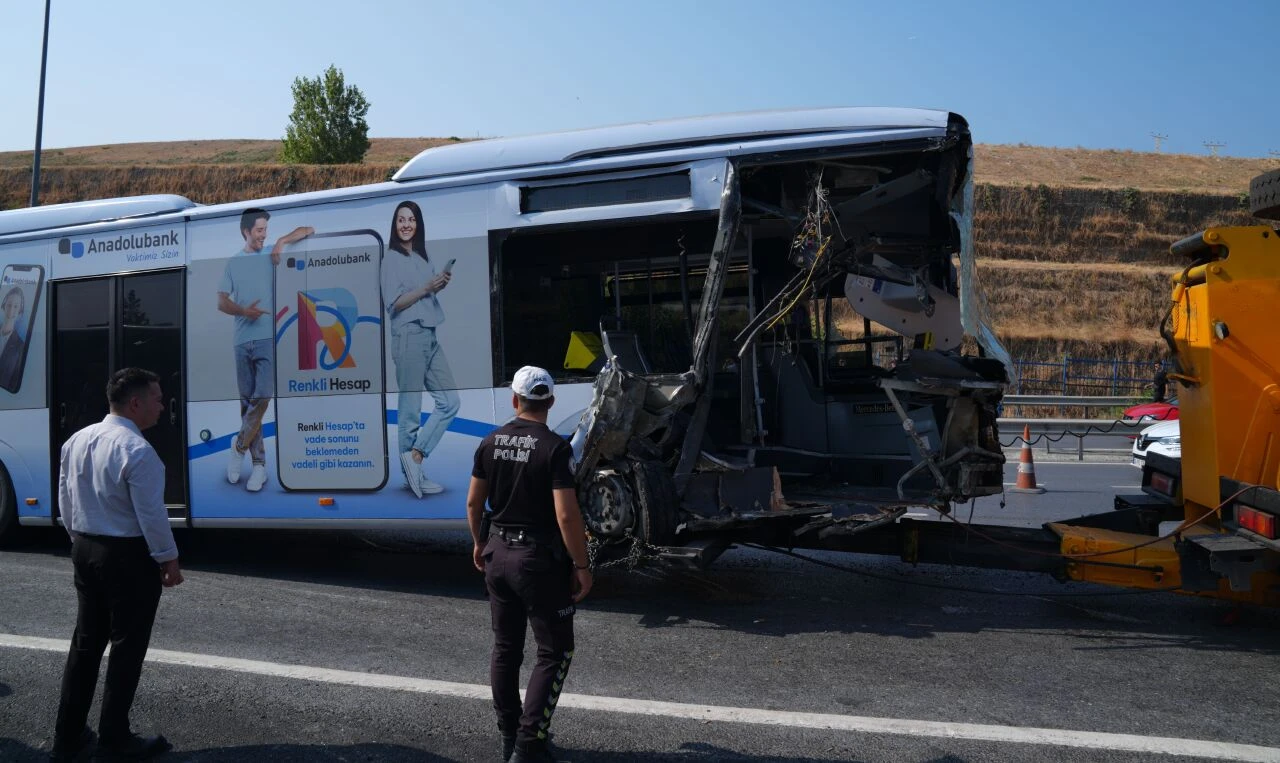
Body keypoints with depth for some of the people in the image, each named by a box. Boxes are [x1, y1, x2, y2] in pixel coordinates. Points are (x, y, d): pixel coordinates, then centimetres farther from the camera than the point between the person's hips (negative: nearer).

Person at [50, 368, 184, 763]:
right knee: (127, 646, 4)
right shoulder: (137, 450, -21)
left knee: (85, 641, 17)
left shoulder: (76, 441, 5)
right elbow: (151, 513, -19)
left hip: (84, 550, 8)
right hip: (128, 556, -8)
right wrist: (169, 559, -9)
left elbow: (65, 501, 12)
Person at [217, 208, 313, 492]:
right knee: (247, 402, 4)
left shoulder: (272, 254, 9)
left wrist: (283, 242, -6)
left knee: (261, 398, -14)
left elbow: (309, 230, 9)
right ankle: (259, 463, 11)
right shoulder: (233, 263, 14)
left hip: (268, 340, -2)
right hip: (242, 342, 3)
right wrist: (244, 311, -10)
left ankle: (239, 445, 8)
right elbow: (221, 302, 9)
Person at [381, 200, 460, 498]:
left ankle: (415, 456, 8)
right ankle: (412, 473, 4)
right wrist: (427, 288, -15)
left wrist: (441, 284, 7)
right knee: (411, 409, -3)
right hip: (409, 336, -8)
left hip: (430, 337, 8)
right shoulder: (392, 259, -2)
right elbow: (393, 304, -9)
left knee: (450, 402, 4)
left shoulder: (423, 258, 18)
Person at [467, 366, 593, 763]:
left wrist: (479, 543, 23)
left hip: (499, 554, 6)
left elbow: (473, 502, 8)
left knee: (506, 648, 17)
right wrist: (581, 566, -12)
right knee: (555, 652, 5)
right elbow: (566, 515, -21)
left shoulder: (490, 443, 1)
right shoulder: (554, 447, -17)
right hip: (539, 559, -6)